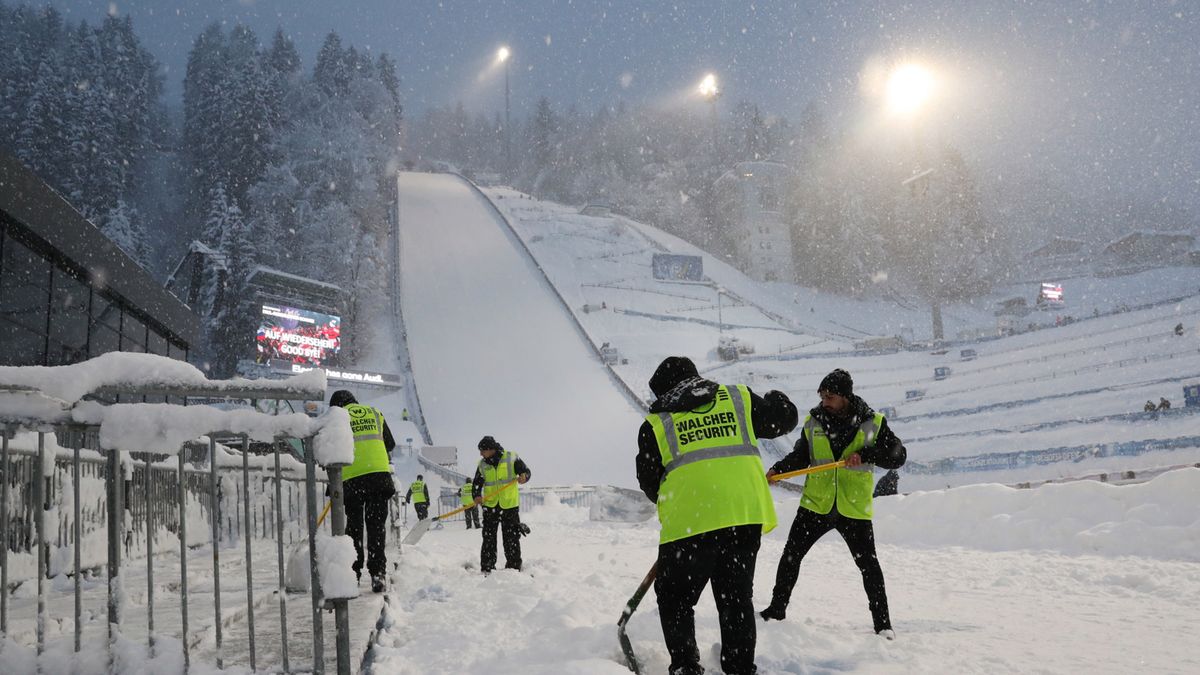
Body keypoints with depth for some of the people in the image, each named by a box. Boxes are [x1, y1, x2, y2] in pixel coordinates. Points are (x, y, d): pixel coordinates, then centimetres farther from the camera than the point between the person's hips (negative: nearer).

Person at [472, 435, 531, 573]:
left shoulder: (511, 458, -4)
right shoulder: (482, 464, 5)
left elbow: (526, 471, 0)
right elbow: (476, 484, 5)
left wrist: (524, 477, -23)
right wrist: (477, 496, -15)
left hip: (510, 505, -2)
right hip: (490, 506, 2)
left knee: (511, 539, 3)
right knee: (488, 538, 3)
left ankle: (514, 567, 13)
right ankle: (486, 569, 9)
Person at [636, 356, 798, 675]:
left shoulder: (656, 422, 9)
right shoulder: (738, 398, 13)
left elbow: (648, 482, 15)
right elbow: (784, 418, 20)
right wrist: (776, 400, 41)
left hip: (688, 519, -3)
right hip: (746, 515, 3)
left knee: (676, 599, 15)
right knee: (737, 598, 19)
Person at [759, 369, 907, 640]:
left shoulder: (873, 423, -5)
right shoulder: (813, 422, 1)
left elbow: (898, 455, -8)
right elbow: (800, 456, 11)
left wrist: (865, 454, -23)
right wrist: (778, 470, -7)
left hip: (854, 508, -2)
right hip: (816, 504, 2)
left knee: (868, 564, 3)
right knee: (791, 555, 5)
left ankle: (882, 622, 18)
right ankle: (777, 609, 20)